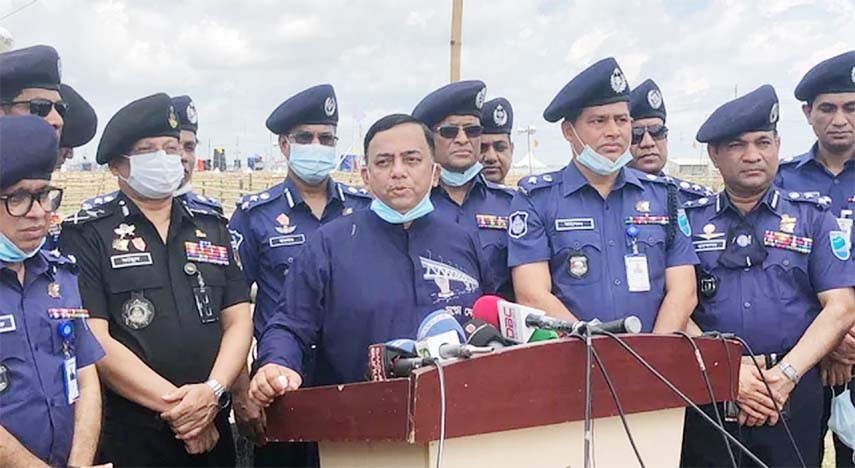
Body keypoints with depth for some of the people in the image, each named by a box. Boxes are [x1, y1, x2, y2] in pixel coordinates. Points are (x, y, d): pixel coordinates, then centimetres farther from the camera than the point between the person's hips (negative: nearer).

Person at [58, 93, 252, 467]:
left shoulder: (212, 228, 10)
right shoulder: (86, 235, -3)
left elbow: (238, 321, 4)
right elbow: (93, 341, -12)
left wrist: (212, 391, -13)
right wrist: (174, 402, -15)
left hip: (212, 429, 4)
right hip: (128, 435, -4)